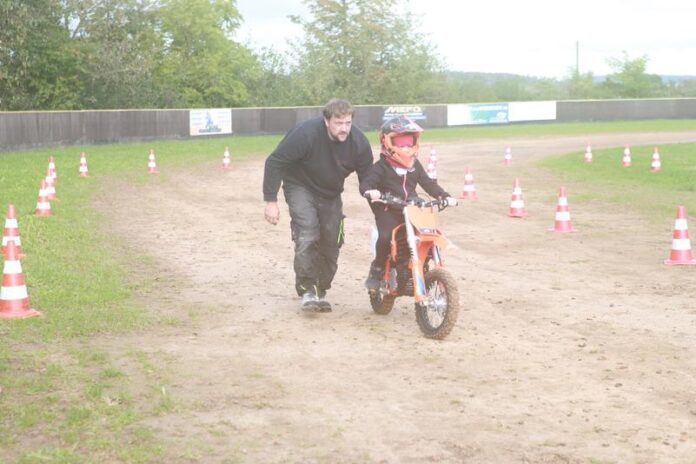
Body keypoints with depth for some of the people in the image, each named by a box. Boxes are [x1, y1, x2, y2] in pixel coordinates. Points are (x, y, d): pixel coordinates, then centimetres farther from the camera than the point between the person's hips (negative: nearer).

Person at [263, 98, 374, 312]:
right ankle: (307, 289, -13)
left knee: (331, 244, 5)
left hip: (331, 194, 4)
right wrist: (271, 201, -24)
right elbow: (274, 162, -24)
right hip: (301, 188, -4)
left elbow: (368, 179, -4)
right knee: (307, 236, -24)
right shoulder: (306, 134, -31)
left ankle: (320, 292, 23)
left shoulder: (359, 142, -19)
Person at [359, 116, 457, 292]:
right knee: (385, 237, -28)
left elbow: (428, 183, 17)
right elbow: (366, 183, -13)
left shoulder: (415, 165, 15)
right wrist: (370, 191, -37)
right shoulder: (381, 166, -2)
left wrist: (445, 196, 5)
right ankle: (377, 269, -7)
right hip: (388, 210, -5)